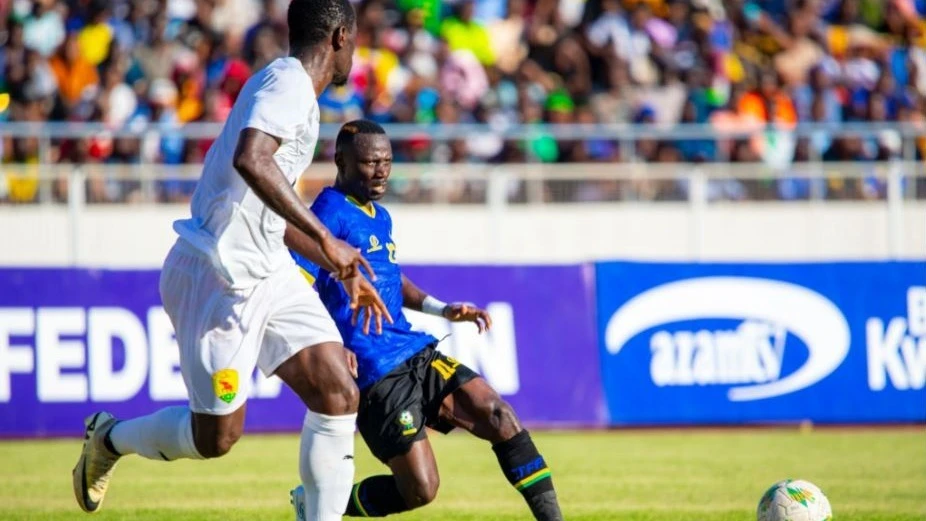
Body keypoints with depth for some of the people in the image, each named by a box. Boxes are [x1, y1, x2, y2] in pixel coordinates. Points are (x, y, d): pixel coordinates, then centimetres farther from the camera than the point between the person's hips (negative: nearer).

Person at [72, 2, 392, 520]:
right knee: (217, 436, 1)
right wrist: (326, 239, -32)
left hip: (267, 272, 9)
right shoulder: (289, 83, -13)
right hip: (221, 278, -9)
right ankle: (109, 439, 27)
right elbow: (250, 159, -34)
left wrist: (343, 269, 32)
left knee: (339, 395, -5)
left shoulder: (289, 85, 18)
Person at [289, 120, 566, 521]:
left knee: (498, 416, -6)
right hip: (375, 373, -9)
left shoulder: (380, 217, 17)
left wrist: (442, 310, 19)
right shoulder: (330, 213, -11)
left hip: (415, 353, 9)